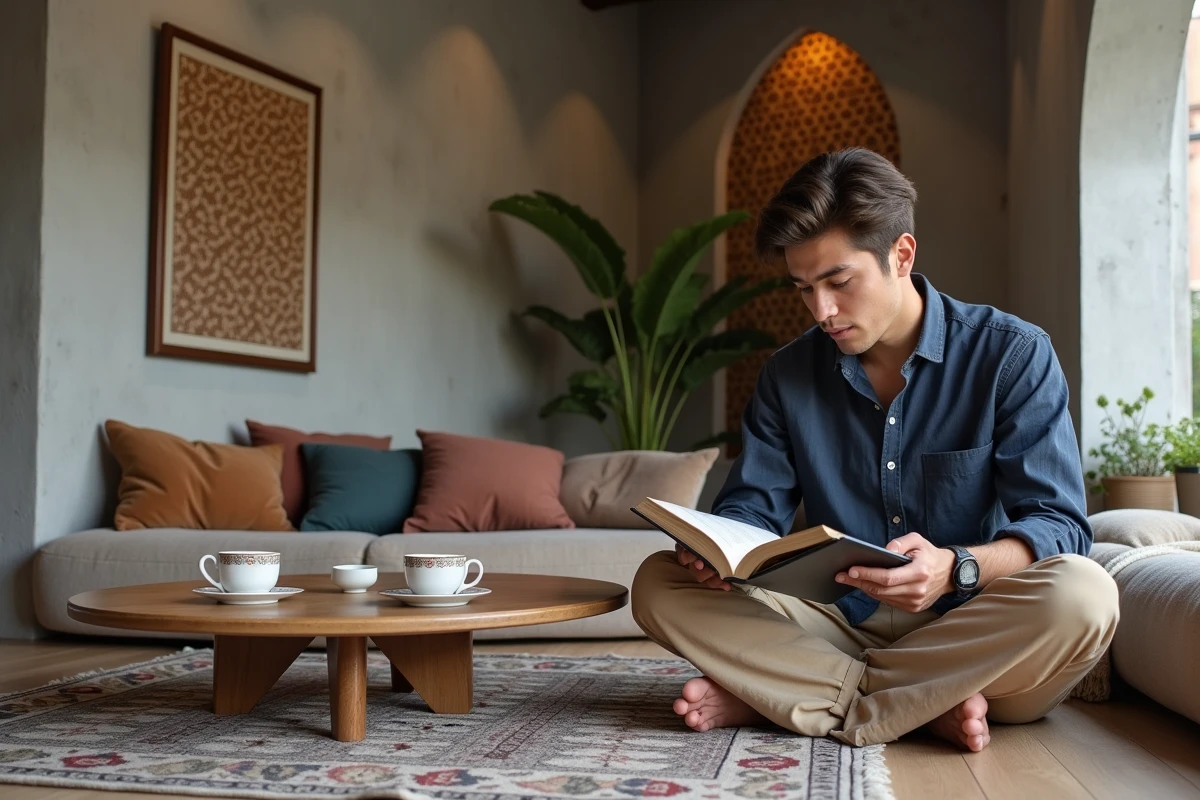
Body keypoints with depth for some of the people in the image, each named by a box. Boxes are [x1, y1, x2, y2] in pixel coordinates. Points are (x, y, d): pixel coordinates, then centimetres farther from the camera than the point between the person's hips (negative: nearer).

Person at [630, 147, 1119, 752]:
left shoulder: (1012, 354, -5)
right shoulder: (787, 375, 7)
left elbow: (1058, 526, -12)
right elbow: (751, 506, 6)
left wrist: (957, 567, -33)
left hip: (972, 639, -2)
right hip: (840, 627, 3)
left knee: (1081, 595, -35)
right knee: (658, 582, -14)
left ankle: (776, 697, -23)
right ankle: (927, 706, -20)